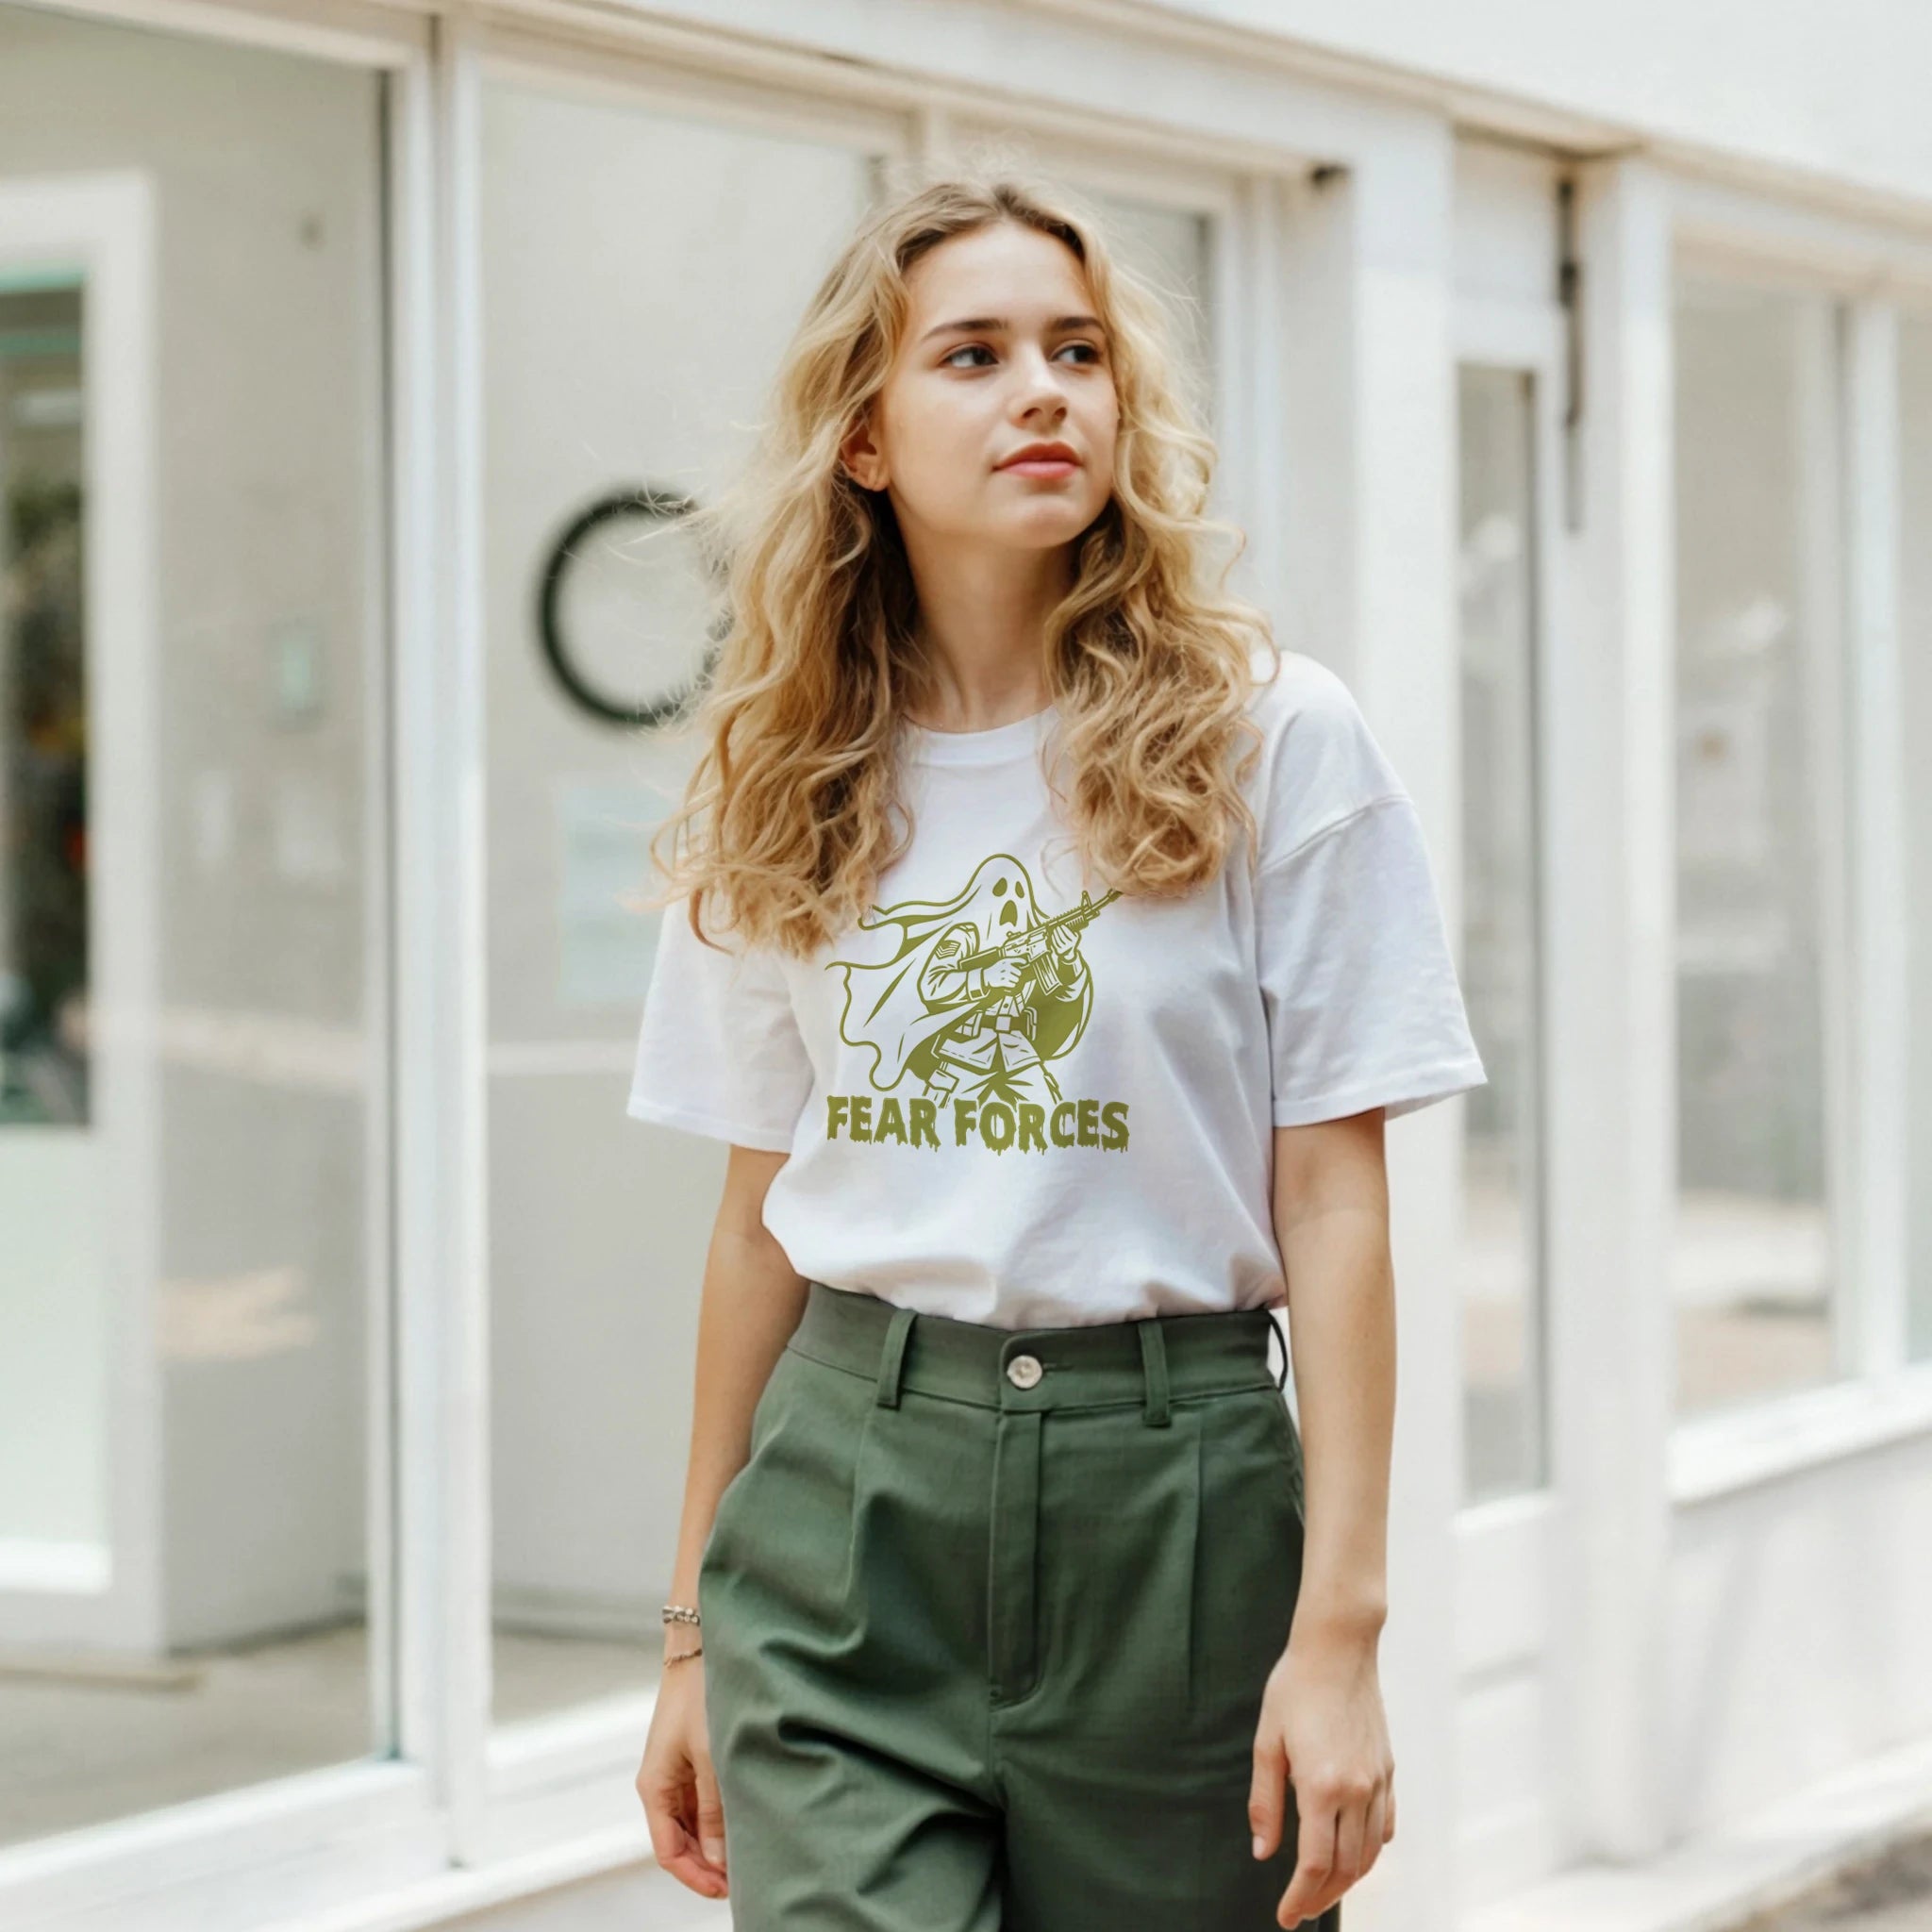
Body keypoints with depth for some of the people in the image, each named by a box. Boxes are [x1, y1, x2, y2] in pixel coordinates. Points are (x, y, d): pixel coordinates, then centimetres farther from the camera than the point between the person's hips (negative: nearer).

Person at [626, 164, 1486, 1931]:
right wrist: (694, 1639, 13)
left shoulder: (1272, 740, -2)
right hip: (847, 1489, 2)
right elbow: (762, 1210, 12)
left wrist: (1341, 1626, -10)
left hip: (1168, 1494, -1)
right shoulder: (790, 787, 7)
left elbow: (1334, 1206, -4)